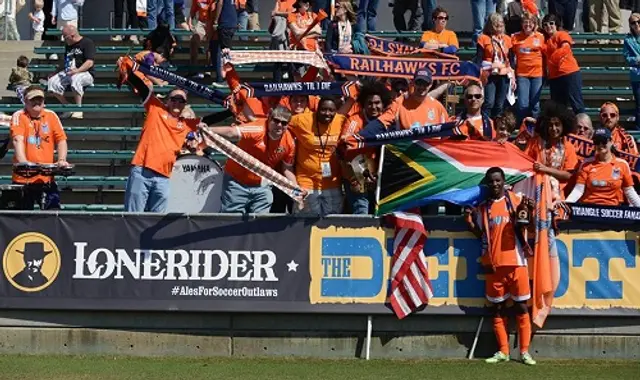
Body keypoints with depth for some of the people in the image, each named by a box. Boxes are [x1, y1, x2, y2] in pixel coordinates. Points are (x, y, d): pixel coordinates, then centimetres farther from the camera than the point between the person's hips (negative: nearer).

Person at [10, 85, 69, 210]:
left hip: (47, 177, 2)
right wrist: (23, 162, -31)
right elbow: (18, 140, -15)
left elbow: (61, 139, 6)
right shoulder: (19, 116, -2)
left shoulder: (51, 115, 8)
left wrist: (61, 160, -11)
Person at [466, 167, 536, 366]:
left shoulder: (516, 200, 1)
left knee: (521, 306, 0)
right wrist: (469, 221, 1)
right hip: (493, 264, 3)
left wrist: (530, 209, -21)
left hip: (516, 261, -3)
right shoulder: (482, 207, 10)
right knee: (498, 308, 6)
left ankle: (525, 351, 3)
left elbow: (531, 225, -4)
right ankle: (503, 351, 12)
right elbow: (481, 235, 15)